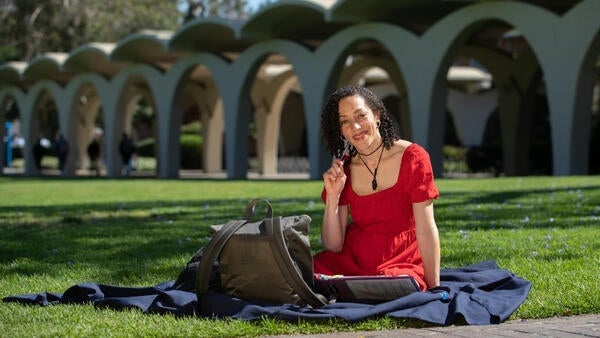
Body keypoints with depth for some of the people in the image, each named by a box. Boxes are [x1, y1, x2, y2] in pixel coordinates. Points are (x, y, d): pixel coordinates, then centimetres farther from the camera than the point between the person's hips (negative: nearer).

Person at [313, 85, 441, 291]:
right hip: (351, 263, 3)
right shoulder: (342, 170, 4)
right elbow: (332, 247, 1)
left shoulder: (411, 158, -7)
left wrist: (434, 289, -17)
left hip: (402, 266, -3)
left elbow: (426, 230, -11)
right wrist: (333, 197, -12)